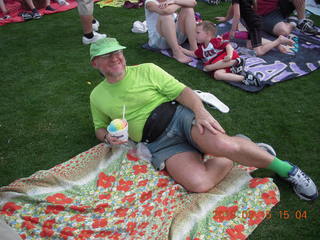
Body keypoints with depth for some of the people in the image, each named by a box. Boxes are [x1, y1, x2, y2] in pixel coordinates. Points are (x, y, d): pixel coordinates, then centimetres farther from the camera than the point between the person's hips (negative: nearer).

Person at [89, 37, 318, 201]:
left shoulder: (146, 70, 4)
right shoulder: (97, 96, 13)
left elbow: (183, 91, -2)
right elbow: (100, 128, 24)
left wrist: (201, 112, -21)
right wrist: (108, 137, -1)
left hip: (180, 115, -1)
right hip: (160, 144, 1)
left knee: (222, 145, -32)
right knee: (198, 183, -28)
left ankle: (287, 169, -8)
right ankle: (233, 154, -2)